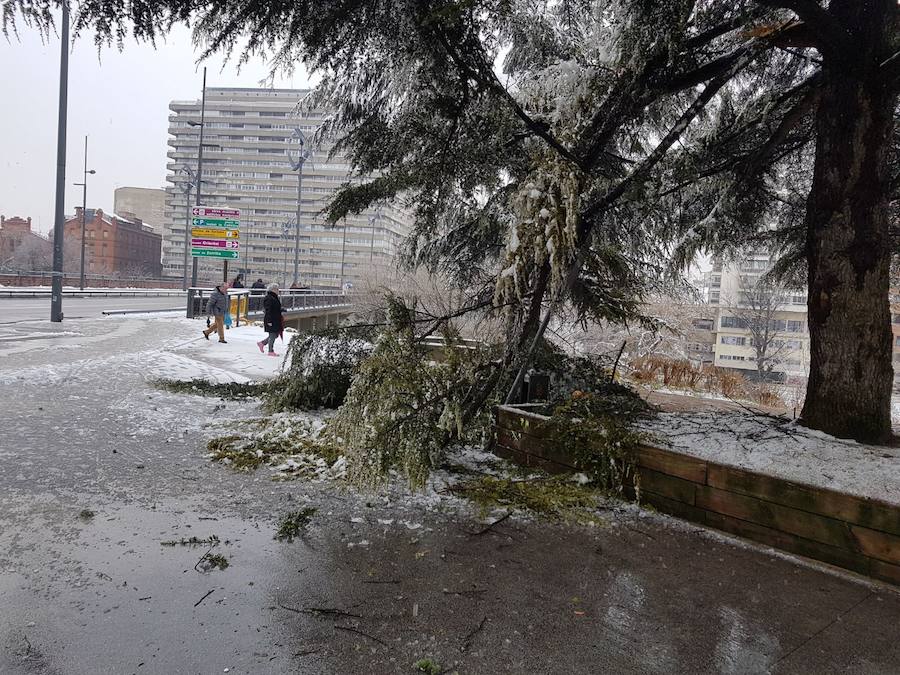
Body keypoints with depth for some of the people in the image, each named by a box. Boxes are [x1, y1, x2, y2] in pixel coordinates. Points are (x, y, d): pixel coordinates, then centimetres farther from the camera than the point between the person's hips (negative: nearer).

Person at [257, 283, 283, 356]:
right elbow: (268, 311, -20)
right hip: (271, 321, -10)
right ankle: (271, 351, 7)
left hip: (276, 320, 10)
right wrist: (269, 321, -23)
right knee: (272, 335, -2)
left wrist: (280, 318, 25)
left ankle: (262, 343, 28)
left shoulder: (275, 298, 15)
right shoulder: (269, 298, -16)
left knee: (275, 334, 14)